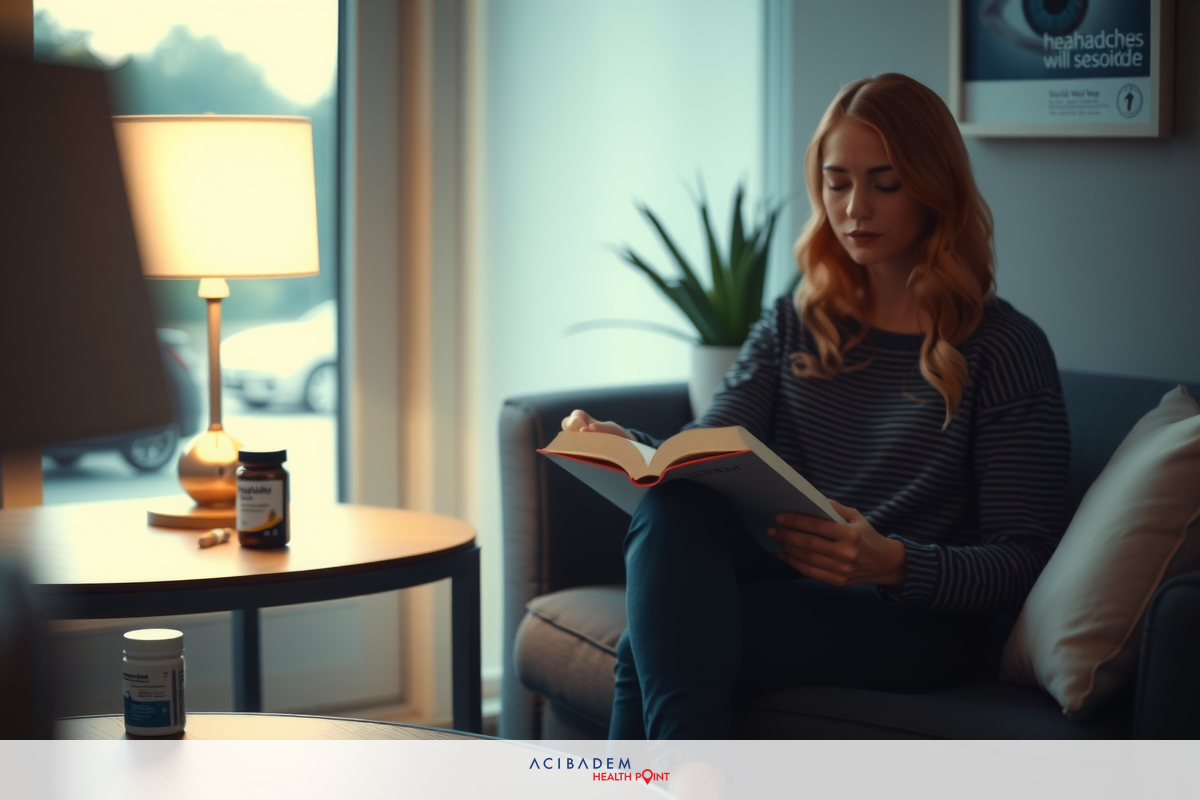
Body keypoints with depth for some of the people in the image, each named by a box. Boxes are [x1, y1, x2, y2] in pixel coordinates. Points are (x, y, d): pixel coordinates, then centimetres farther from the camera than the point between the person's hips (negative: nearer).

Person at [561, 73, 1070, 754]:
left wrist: (894, 563, -24)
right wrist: (622, 444, -20)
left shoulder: (1007, 349, 1)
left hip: (922, 620, -4)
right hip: (787, 589, 5)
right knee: (673, 504, -33)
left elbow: (1022, 562, -4)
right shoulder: (794, 327, 17)